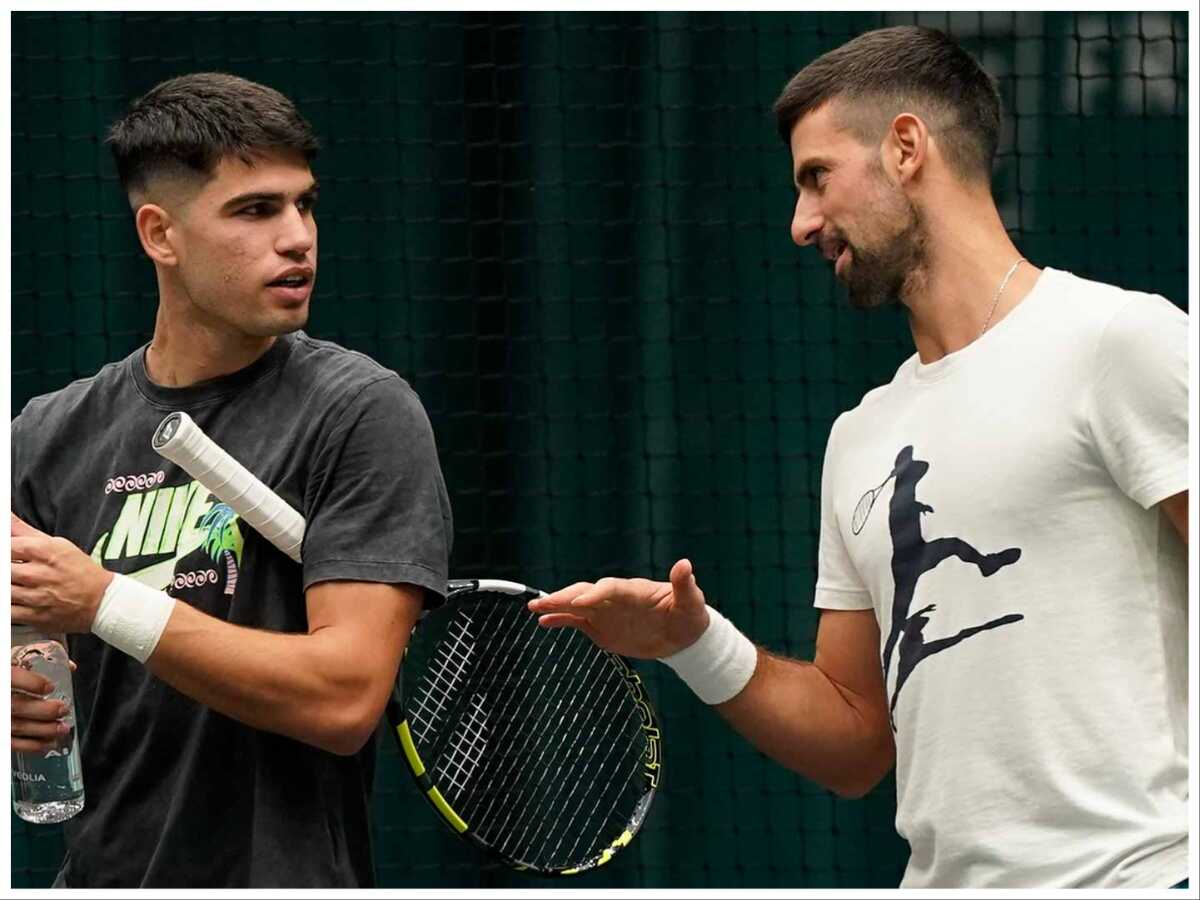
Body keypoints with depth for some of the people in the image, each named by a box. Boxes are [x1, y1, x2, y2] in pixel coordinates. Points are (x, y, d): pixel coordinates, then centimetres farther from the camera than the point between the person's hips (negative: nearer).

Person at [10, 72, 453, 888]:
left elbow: (345, 698, -18)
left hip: (283, 872, -4)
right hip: (98, 871, 4)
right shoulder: (51, 433, 3)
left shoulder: (363, 413, -10)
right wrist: (12, 704, -13)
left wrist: (105, 601, -21)